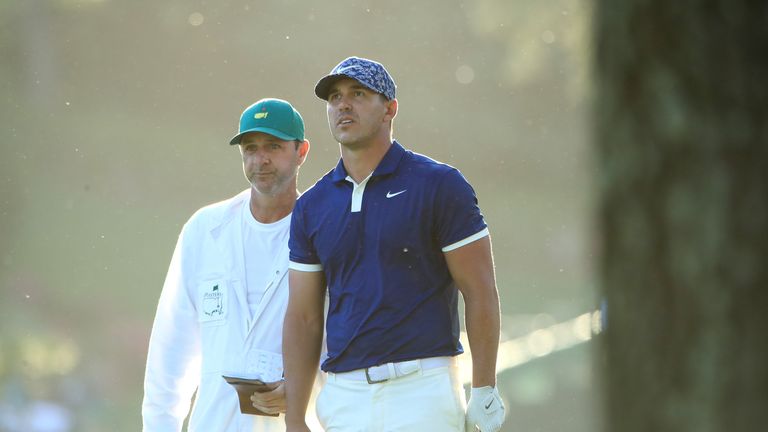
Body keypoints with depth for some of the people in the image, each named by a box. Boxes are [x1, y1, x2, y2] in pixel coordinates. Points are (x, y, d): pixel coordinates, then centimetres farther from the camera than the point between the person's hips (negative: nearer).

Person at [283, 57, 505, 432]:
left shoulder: (438, 185, -1)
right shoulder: (312, 206, 11)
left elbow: (480, 292, -2)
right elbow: (303, 319, 12)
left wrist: (484, 390, -7)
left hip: (422, 387, -4)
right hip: (344, 396, 5)